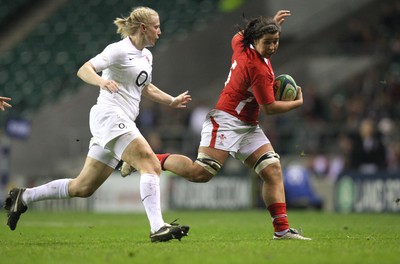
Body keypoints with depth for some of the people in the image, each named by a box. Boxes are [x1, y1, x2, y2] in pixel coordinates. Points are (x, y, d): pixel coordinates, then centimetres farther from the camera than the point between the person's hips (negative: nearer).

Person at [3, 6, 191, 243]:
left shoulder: (146, 55, 20)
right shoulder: (120, 50, -7)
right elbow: (84, 70, -16)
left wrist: (172, 101, 27)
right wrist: (102, 81, -36)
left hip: (122, 123, 9)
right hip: (109, 115, -9)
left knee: (83, 188, 9)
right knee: (151, 164, -23)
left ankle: (24, 197, 19)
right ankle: (158, 227, -31)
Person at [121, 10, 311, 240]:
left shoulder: (241, 43, 3)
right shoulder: (259, 70, -22)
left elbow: (240, 34, 31)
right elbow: (269, 108, -14)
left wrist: (271, 24, 31)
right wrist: (297, 102, 3)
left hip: (247, 126, 10)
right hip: (226, 120, -10)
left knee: (273, 169, 0)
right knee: (201, 173, -19)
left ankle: (282, 229, -3)